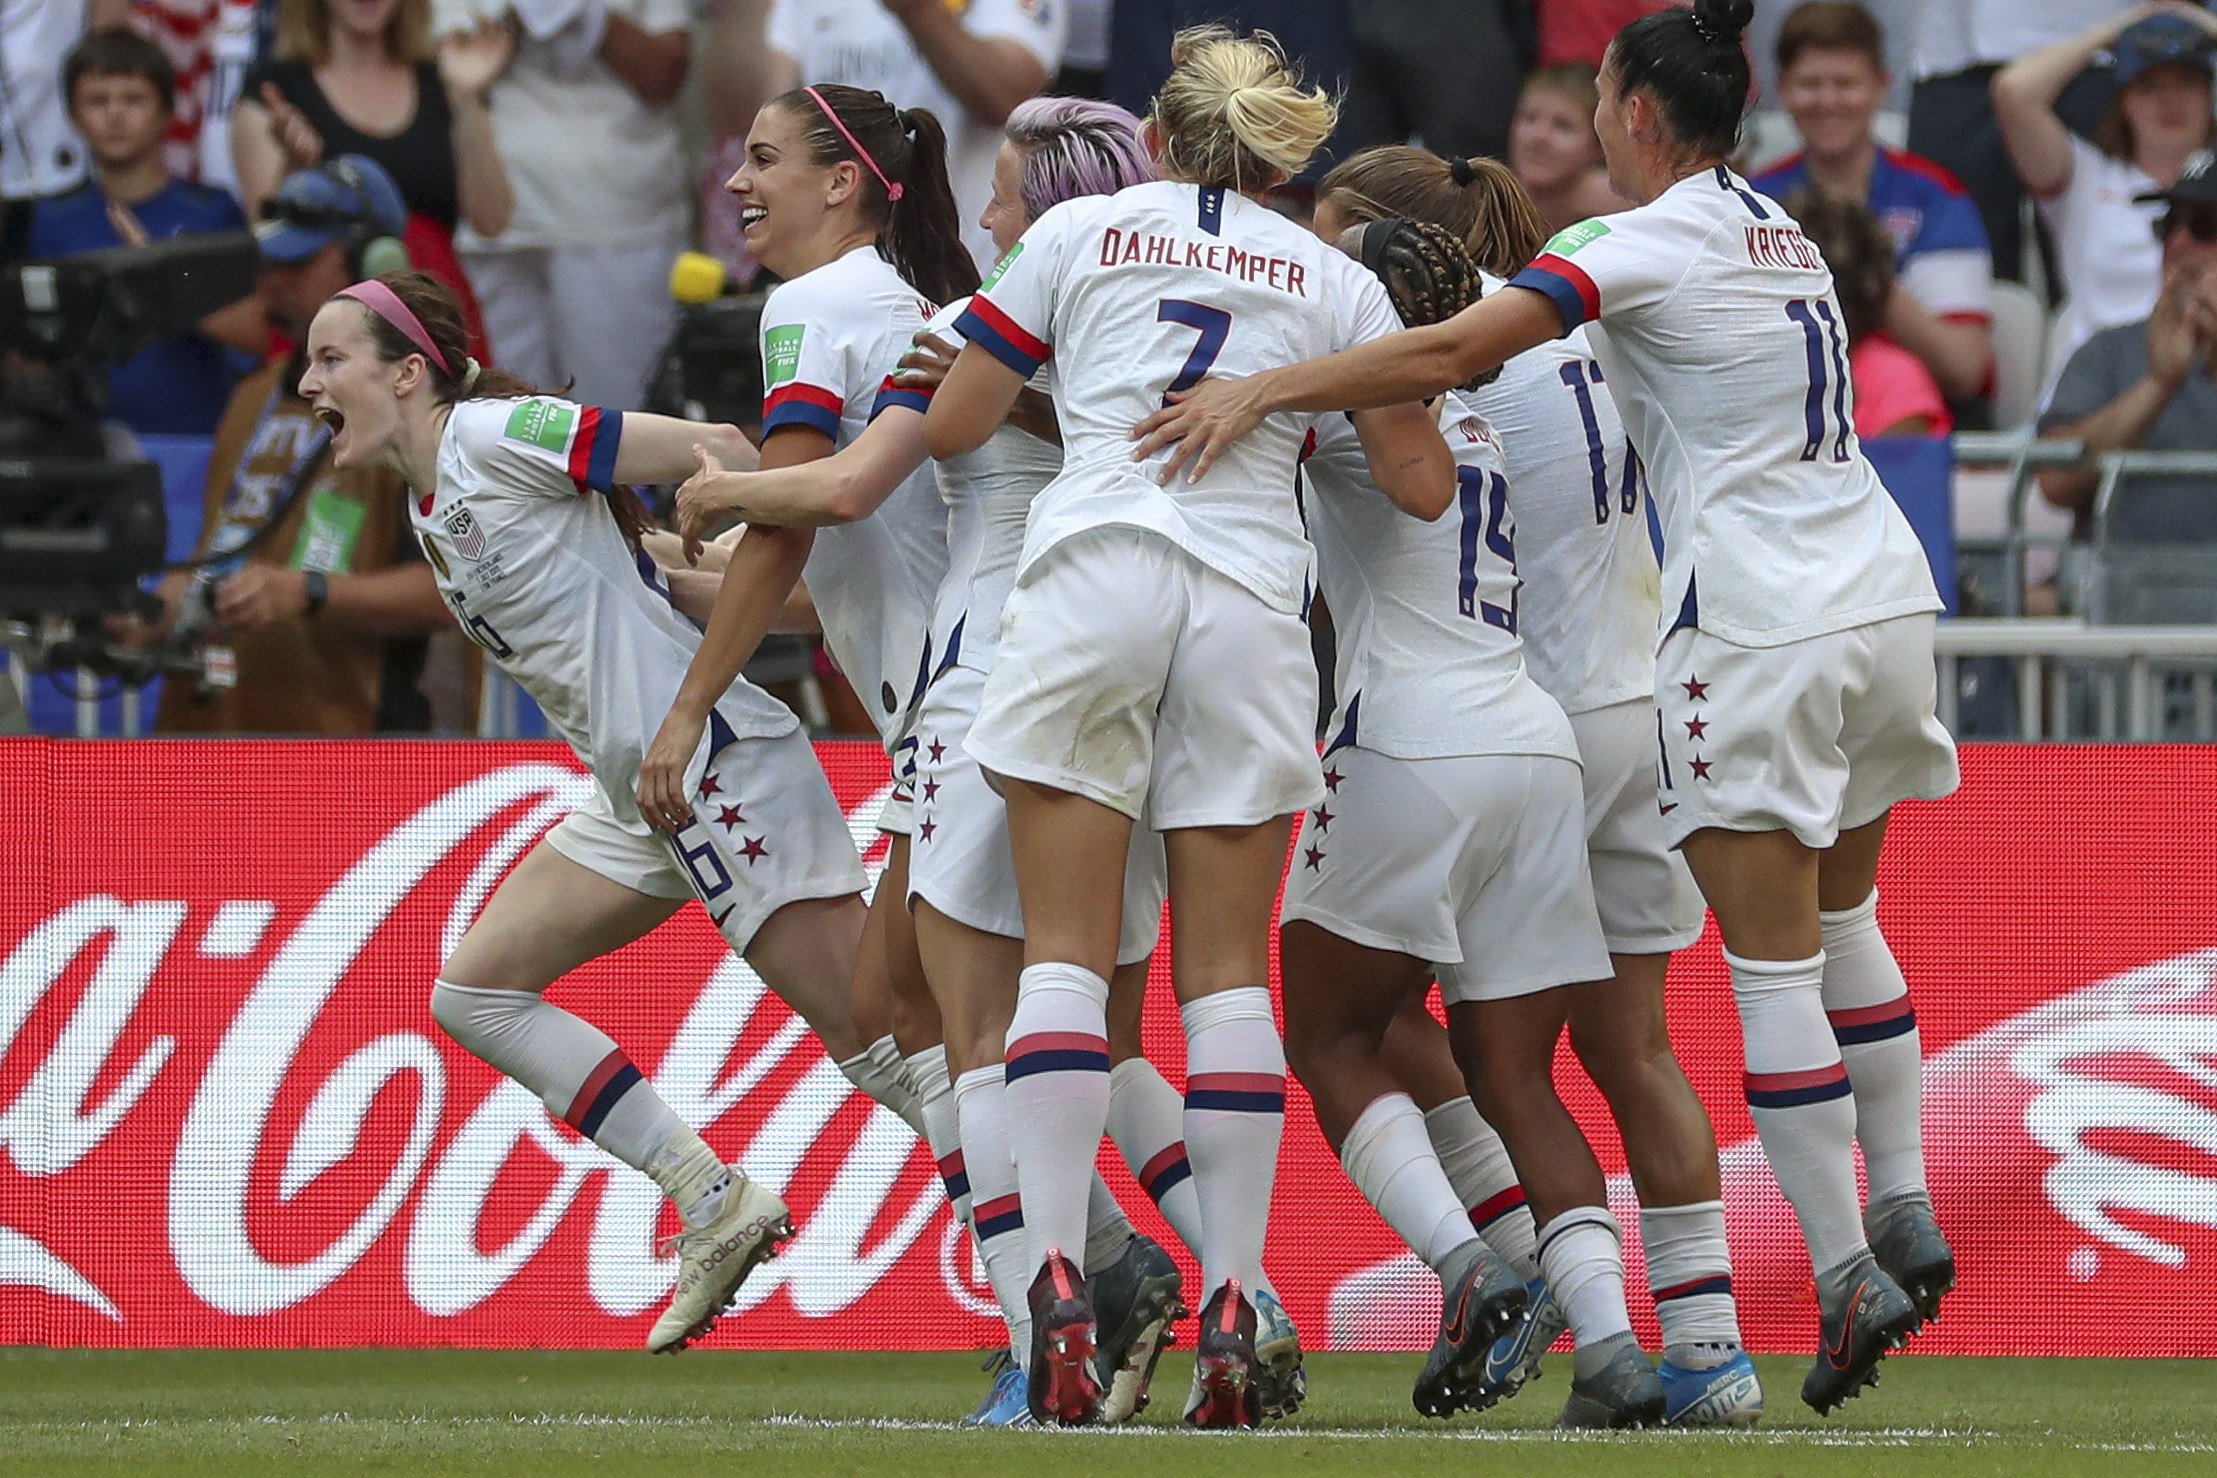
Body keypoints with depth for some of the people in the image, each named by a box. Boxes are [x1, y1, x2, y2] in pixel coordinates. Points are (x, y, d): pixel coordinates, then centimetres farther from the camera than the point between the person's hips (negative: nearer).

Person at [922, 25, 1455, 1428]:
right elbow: (1422, 484, 11)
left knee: (1066, 952, -2)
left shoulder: (1079, 232, 12)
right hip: (1253, 602, 1)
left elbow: (950, 428, 13)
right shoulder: (1336, 280, 14)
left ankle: (1057, 1278, -16)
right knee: (1230, 970, 4)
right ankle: (1232, 1311, -4)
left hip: (1091, 576, -1)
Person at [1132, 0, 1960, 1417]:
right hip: (1885, 597, 8)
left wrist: (1261, 390, -19)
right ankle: (1906, 1212, 17)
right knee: (1844, 922, 20)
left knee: (1774, 958, -3)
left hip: (1762, 627, -8)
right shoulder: (1777, 229, 14)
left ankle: (1847, 1275, -7)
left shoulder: (1656, 242, -11)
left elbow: (1451, 353, -20)